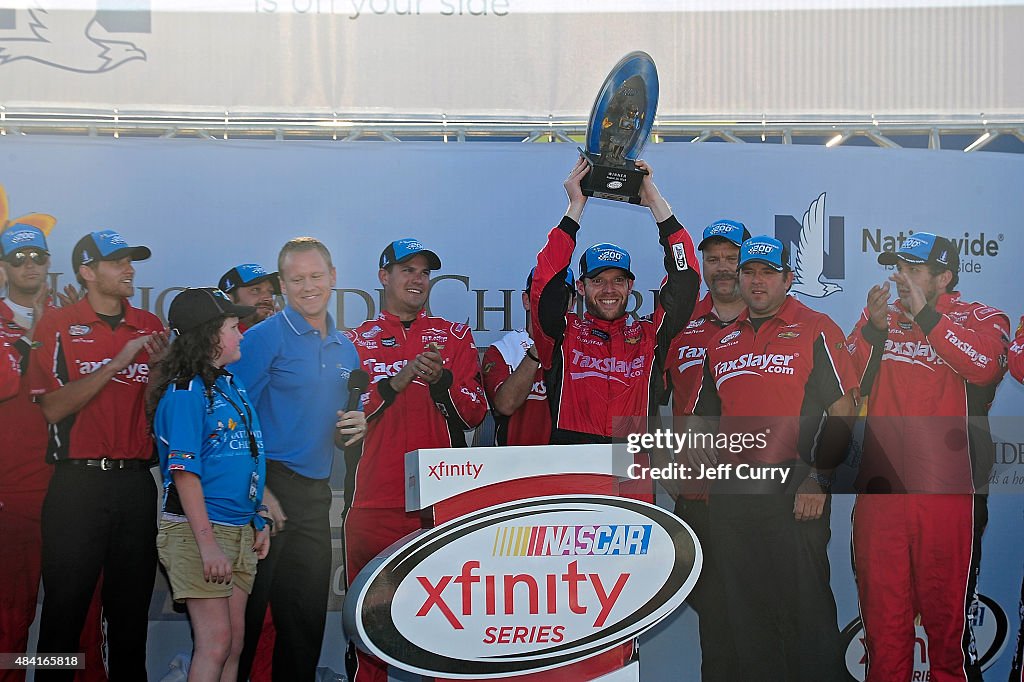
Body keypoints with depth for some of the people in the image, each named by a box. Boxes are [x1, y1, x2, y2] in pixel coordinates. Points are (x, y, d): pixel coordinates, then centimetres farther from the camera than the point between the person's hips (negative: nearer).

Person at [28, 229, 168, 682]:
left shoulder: (150, 327, 12)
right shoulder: (57, 326, -1)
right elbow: (53, 407, -11)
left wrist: (159, 366, -4)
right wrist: (118, 362, -15)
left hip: (136, 483, 4)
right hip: (78, 482, -4)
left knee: (131, 607, 9)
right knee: (65, 606, 1)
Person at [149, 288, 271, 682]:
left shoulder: (231, 385, 14)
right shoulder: (186, 391, -11)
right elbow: (185, 472, -16)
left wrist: (259, 522, 17)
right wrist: (208, 543, -20)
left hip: (239, 529, 8)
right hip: (198, 529, -8)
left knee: (234, 642, 8)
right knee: (215, 641, -8)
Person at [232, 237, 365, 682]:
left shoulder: (345, 349, 14)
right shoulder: (264, 337, -6)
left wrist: (357, 426, 1)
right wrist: (257, 490, -18)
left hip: (316, 494, 6)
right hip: (267, 486, -6)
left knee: (307, 616, 12)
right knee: (246, 611, -3)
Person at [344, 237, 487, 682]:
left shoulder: (455, 336, 12)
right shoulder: (357, 341, 11)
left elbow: (474, 414, 5)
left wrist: (440, 379, -12)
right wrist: (396, 381, -12)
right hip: (375, 500, 0)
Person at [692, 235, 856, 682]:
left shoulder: (815, 331, 1)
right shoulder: (722, 343, 18)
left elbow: (842, 411, -6)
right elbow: (703, 415, 24)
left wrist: (819, 480, -13)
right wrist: (696, 447, 2)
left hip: (793, 492, -6)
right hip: (730, 493, 6)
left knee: (805, 606, -4)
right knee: (744, 611, 11)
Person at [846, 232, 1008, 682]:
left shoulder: (980, 319, 6)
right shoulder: (878, 316, 17)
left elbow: (984, 366, -16)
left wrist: (924, 315, -13)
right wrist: (874, 326, -7)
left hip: (945, 492, -3)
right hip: (878, 487, 3)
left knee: (946, 612, 0)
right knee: (881, 611, 7)